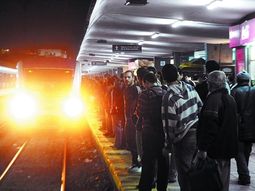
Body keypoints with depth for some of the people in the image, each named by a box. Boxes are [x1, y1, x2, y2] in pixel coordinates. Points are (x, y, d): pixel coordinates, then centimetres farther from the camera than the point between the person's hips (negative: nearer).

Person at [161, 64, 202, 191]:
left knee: (184, 172, 7)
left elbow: (169, 123, -15)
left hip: (184, 139, -6)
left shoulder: (169, 96, -17)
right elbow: (200, 107, 7)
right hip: (198, 133, 6)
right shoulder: (190, 88, 0)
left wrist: (167, 143, -5)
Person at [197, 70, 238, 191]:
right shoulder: (230, 99, 13)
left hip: (215, 149, -9)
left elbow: (209, 127, -23)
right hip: (228, 148, 9)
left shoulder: (213, 98, -17)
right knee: (224, 178, 17)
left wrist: (203, 148, -21)